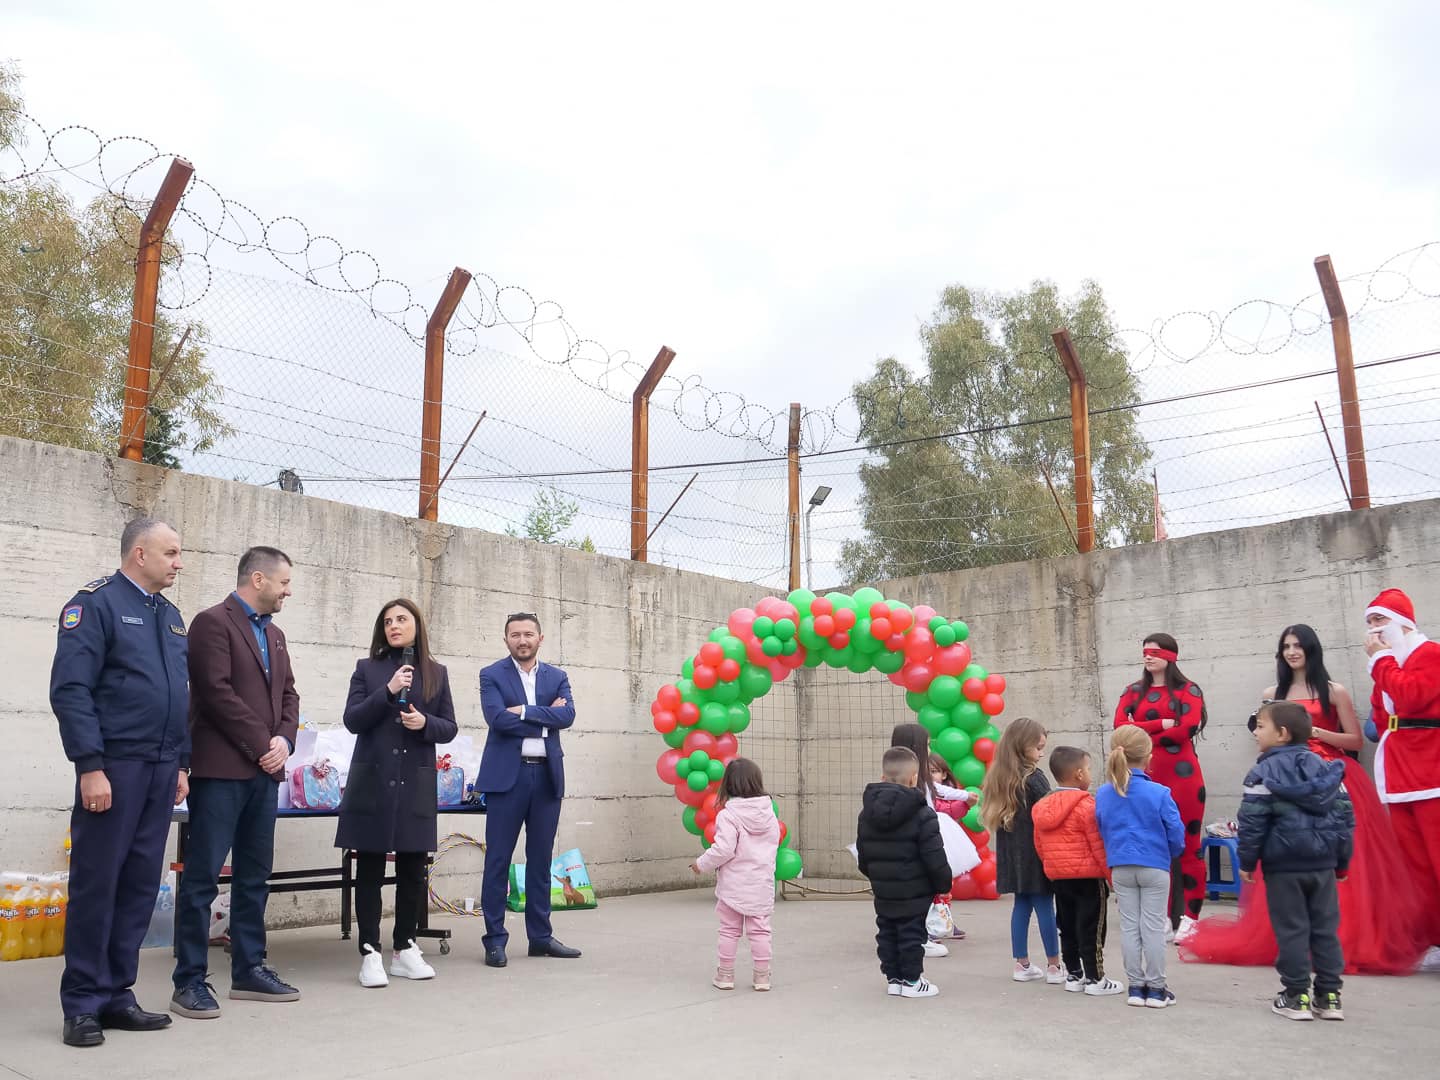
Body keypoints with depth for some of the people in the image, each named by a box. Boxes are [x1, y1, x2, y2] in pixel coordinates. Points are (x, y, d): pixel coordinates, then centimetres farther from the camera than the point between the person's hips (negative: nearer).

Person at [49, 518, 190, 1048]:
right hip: (113, 768, -7)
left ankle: (117, 994, 19)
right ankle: (82, 1004, 11)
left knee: (140, 885, 9)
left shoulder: (170, 616, 16)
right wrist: (90, 766, -18)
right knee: (96, 884, 0)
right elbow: (70, 690, -14)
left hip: (161, 770, 7)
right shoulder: (95, 603, -7)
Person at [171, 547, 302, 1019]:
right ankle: (189, 981, 4)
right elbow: (218, 692, -15)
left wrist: (284, 741, -2)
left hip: (262, 771, 8)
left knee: (254, 876, 11)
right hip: (221, 769, -8)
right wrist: (263, 743, -12)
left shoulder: (274, 634, 18)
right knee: (202, 876, -3)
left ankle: (249, 970, 19)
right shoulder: (213, 622, -7)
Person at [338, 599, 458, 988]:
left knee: (413, 869, 6)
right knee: (370, 869, 0)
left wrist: (425, 723, -13)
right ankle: (370, 953, 7)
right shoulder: (367, 669, 5)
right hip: (373, 782, -2)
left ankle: (404, 949, 19)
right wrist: (388, 691, -15)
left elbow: (449, 728, 8)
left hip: (416, 784, 2)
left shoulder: (437, 672, 9)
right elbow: (352, 720, -4)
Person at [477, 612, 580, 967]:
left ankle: (540, 936, 18)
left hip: (547, 775, 3)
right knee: (498, 858, 0)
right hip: (507, 776, -3)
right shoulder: (492, 676, 2)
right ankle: (495, 938, 8)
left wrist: (524, 711, -14)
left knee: (540, 858, 10)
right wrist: (545, 718, -9)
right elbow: (497, 718, -14)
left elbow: (567, 715, -6)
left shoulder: (557, 677, 11)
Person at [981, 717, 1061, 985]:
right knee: (1045, 906, 1)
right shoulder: (1033, 777, -13)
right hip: (1034, 850, -7)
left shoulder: (999, 776, 9)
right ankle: (1054, 967, 8)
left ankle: (1022, 964, 18)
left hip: (1012, 852, 7)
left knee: (1022, 904, 13)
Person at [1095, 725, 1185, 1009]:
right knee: (1153, 927, 5)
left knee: (1129, 927, 11)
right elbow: (1176, 835, -9)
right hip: (1155, 868, -3)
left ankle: (1136, 986, 17)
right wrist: (1170, 855, 12)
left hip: (1120, 868, 3)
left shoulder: (1103, 794, -2)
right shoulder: (1159, 793, -15)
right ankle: (1156, 989, 13)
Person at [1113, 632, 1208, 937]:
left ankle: (1189, 917, 2)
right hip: (1145, 776, 3)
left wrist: (1144, 735, -7)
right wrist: (1163, 723, -10)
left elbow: (1189, 726, -12)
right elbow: (1120, 726, -1)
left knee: (1188, 845, -3)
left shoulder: (1187, 690, 5)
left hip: (1182, 773, -3)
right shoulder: (1133, 692, 14)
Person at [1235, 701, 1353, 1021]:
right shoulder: (1327, 769, 6)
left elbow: (1252, 821, -12)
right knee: (1325, 928, 11)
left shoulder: (1265, 772, -10)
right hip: (1323, 864, 5)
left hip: (1283, 865, -5)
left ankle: (1296, 997, 7)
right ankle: (1329, 996, 15)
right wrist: (1342, 860, 17)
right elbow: (1344, 816, 9)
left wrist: (1247, 861, -1)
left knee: (1291, 930, 3)